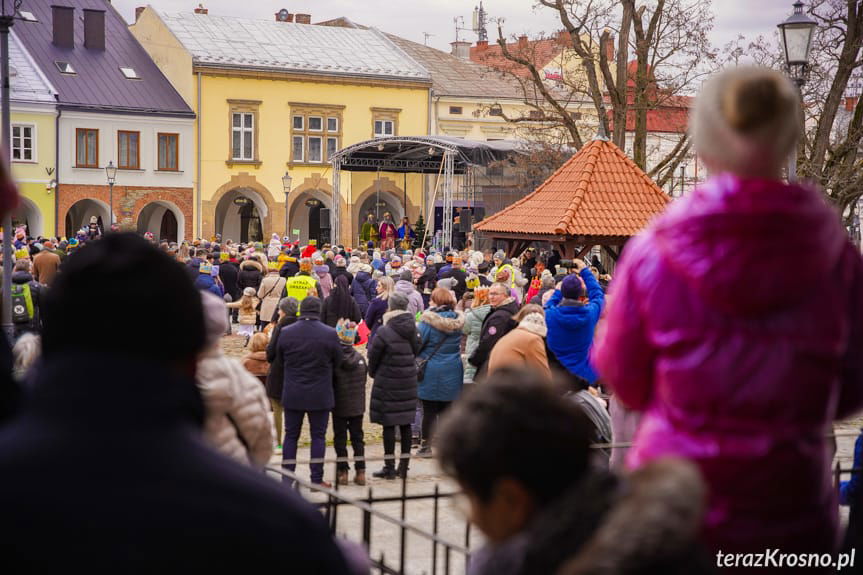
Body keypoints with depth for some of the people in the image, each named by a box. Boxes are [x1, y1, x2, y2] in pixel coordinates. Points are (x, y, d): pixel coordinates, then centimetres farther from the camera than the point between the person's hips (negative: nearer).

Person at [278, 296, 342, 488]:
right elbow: (337, 362, 0)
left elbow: (281, 361, 5)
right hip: (320, 396, -2)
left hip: (292, 394, 2)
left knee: (291, 436, 11)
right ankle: (317, 479, 7)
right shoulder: (330, 334, -11)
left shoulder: (285, 333, -6)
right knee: (318, 436, 6)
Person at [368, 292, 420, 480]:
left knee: (388, 424, 0)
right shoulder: (412, 330, 2)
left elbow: (373, 356, -6)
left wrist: (373, 373, 12)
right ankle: (404, 466, 15)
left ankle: (389, 467, 3)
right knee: (405, 423, 10)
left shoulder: (384, 332, -15)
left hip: (387, 382, -5)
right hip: (408, 381, 5)